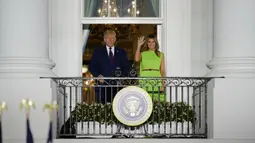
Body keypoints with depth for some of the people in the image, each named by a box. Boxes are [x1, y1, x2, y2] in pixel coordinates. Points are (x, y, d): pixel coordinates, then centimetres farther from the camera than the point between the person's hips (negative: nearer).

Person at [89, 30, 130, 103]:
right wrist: (97, 75, -7)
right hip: (102, 85, -1)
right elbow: (91, 67, 10)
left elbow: (126, 67, 15)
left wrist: (123, 75, -4)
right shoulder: (98, 52, 13)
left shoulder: (121, 52, 16)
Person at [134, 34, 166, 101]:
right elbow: (136, 59, -12)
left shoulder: (160, 55, 12)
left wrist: (163, 85, -1)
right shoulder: (143, 54, 11)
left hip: (156, 82, 0)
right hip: (145, 82, 0)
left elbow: (163, 71, 9)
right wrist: (139, 45, -6)